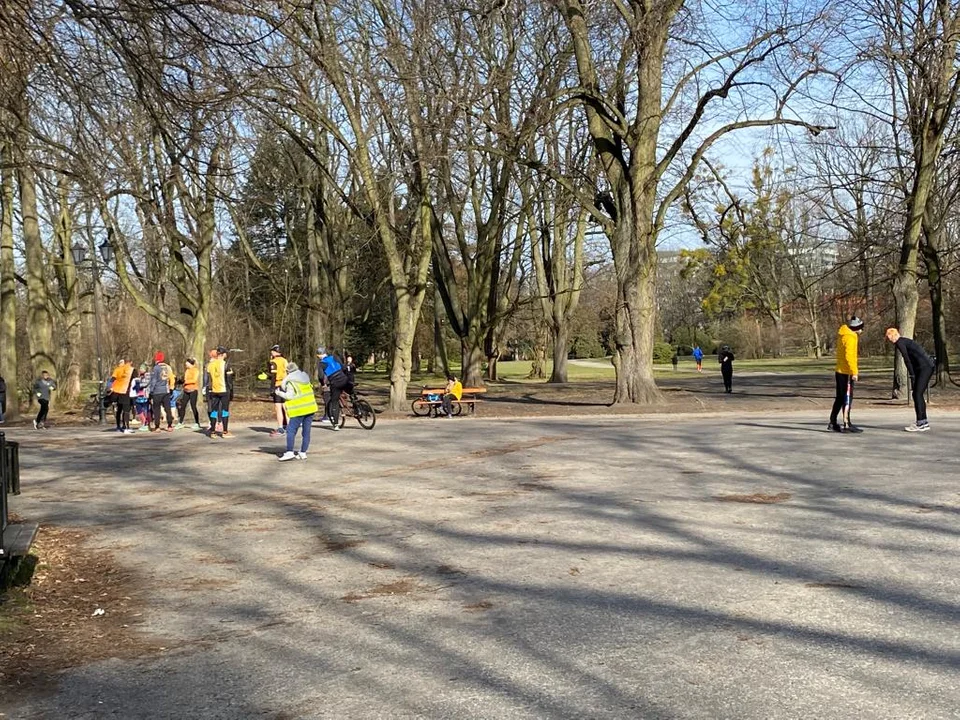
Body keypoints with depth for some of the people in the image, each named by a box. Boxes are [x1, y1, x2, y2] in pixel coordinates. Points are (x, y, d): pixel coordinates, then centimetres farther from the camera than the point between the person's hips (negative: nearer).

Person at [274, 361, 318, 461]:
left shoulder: (290, 381, -9)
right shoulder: (304, 377, 12)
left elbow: (290, 396, -13)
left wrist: (279, 393, 0)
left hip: (299, 410, -7)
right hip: (310, 407, 7)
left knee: (291, 430, -1)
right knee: (306, 431, 8)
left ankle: (289, 452, -7)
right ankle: (303, 453, 11)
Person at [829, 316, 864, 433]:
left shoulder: (844, 335, 13)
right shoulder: (850, 338, -16)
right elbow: (848, 356, -23)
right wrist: (854, 372, -23)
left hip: (840, 372, 10)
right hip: (846, 373, -10)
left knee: (840, 398, 15)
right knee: (847, 398, -5)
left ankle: (833, 423, 20)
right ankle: (847, 424, -3)